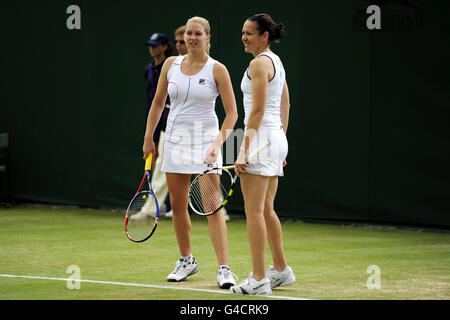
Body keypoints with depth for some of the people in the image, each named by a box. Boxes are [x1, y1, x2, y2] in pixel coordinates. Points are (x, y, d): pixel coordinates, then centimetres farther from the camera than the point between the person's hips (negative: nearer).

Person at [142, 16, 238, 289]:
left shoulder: (217, 70, -7)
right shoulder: (171, 64, 5)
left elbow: (232, 112, -8)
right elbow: (158, 102, 15)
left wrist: (219, 142, -19)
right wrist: (148, 138, 13)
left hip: (205, 141, -4)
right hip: (176, 140, 5)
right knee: (178, 205, 9)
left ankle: (224, 269, -12)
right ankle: (186, 261, 26)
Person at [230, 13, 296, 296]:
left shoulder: (259, 63, -13)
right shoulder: (276, 61, 16)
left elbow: (258, 110, -19)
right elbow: (285, 107, 20)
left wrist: (244, 151, -20)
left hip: (261, 137, -10)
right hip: (277, 138, 10)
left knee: (254, 211, -8)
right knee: (266, 210, 17)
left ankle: (259, 280, -9)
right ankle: (281, 270, 24)